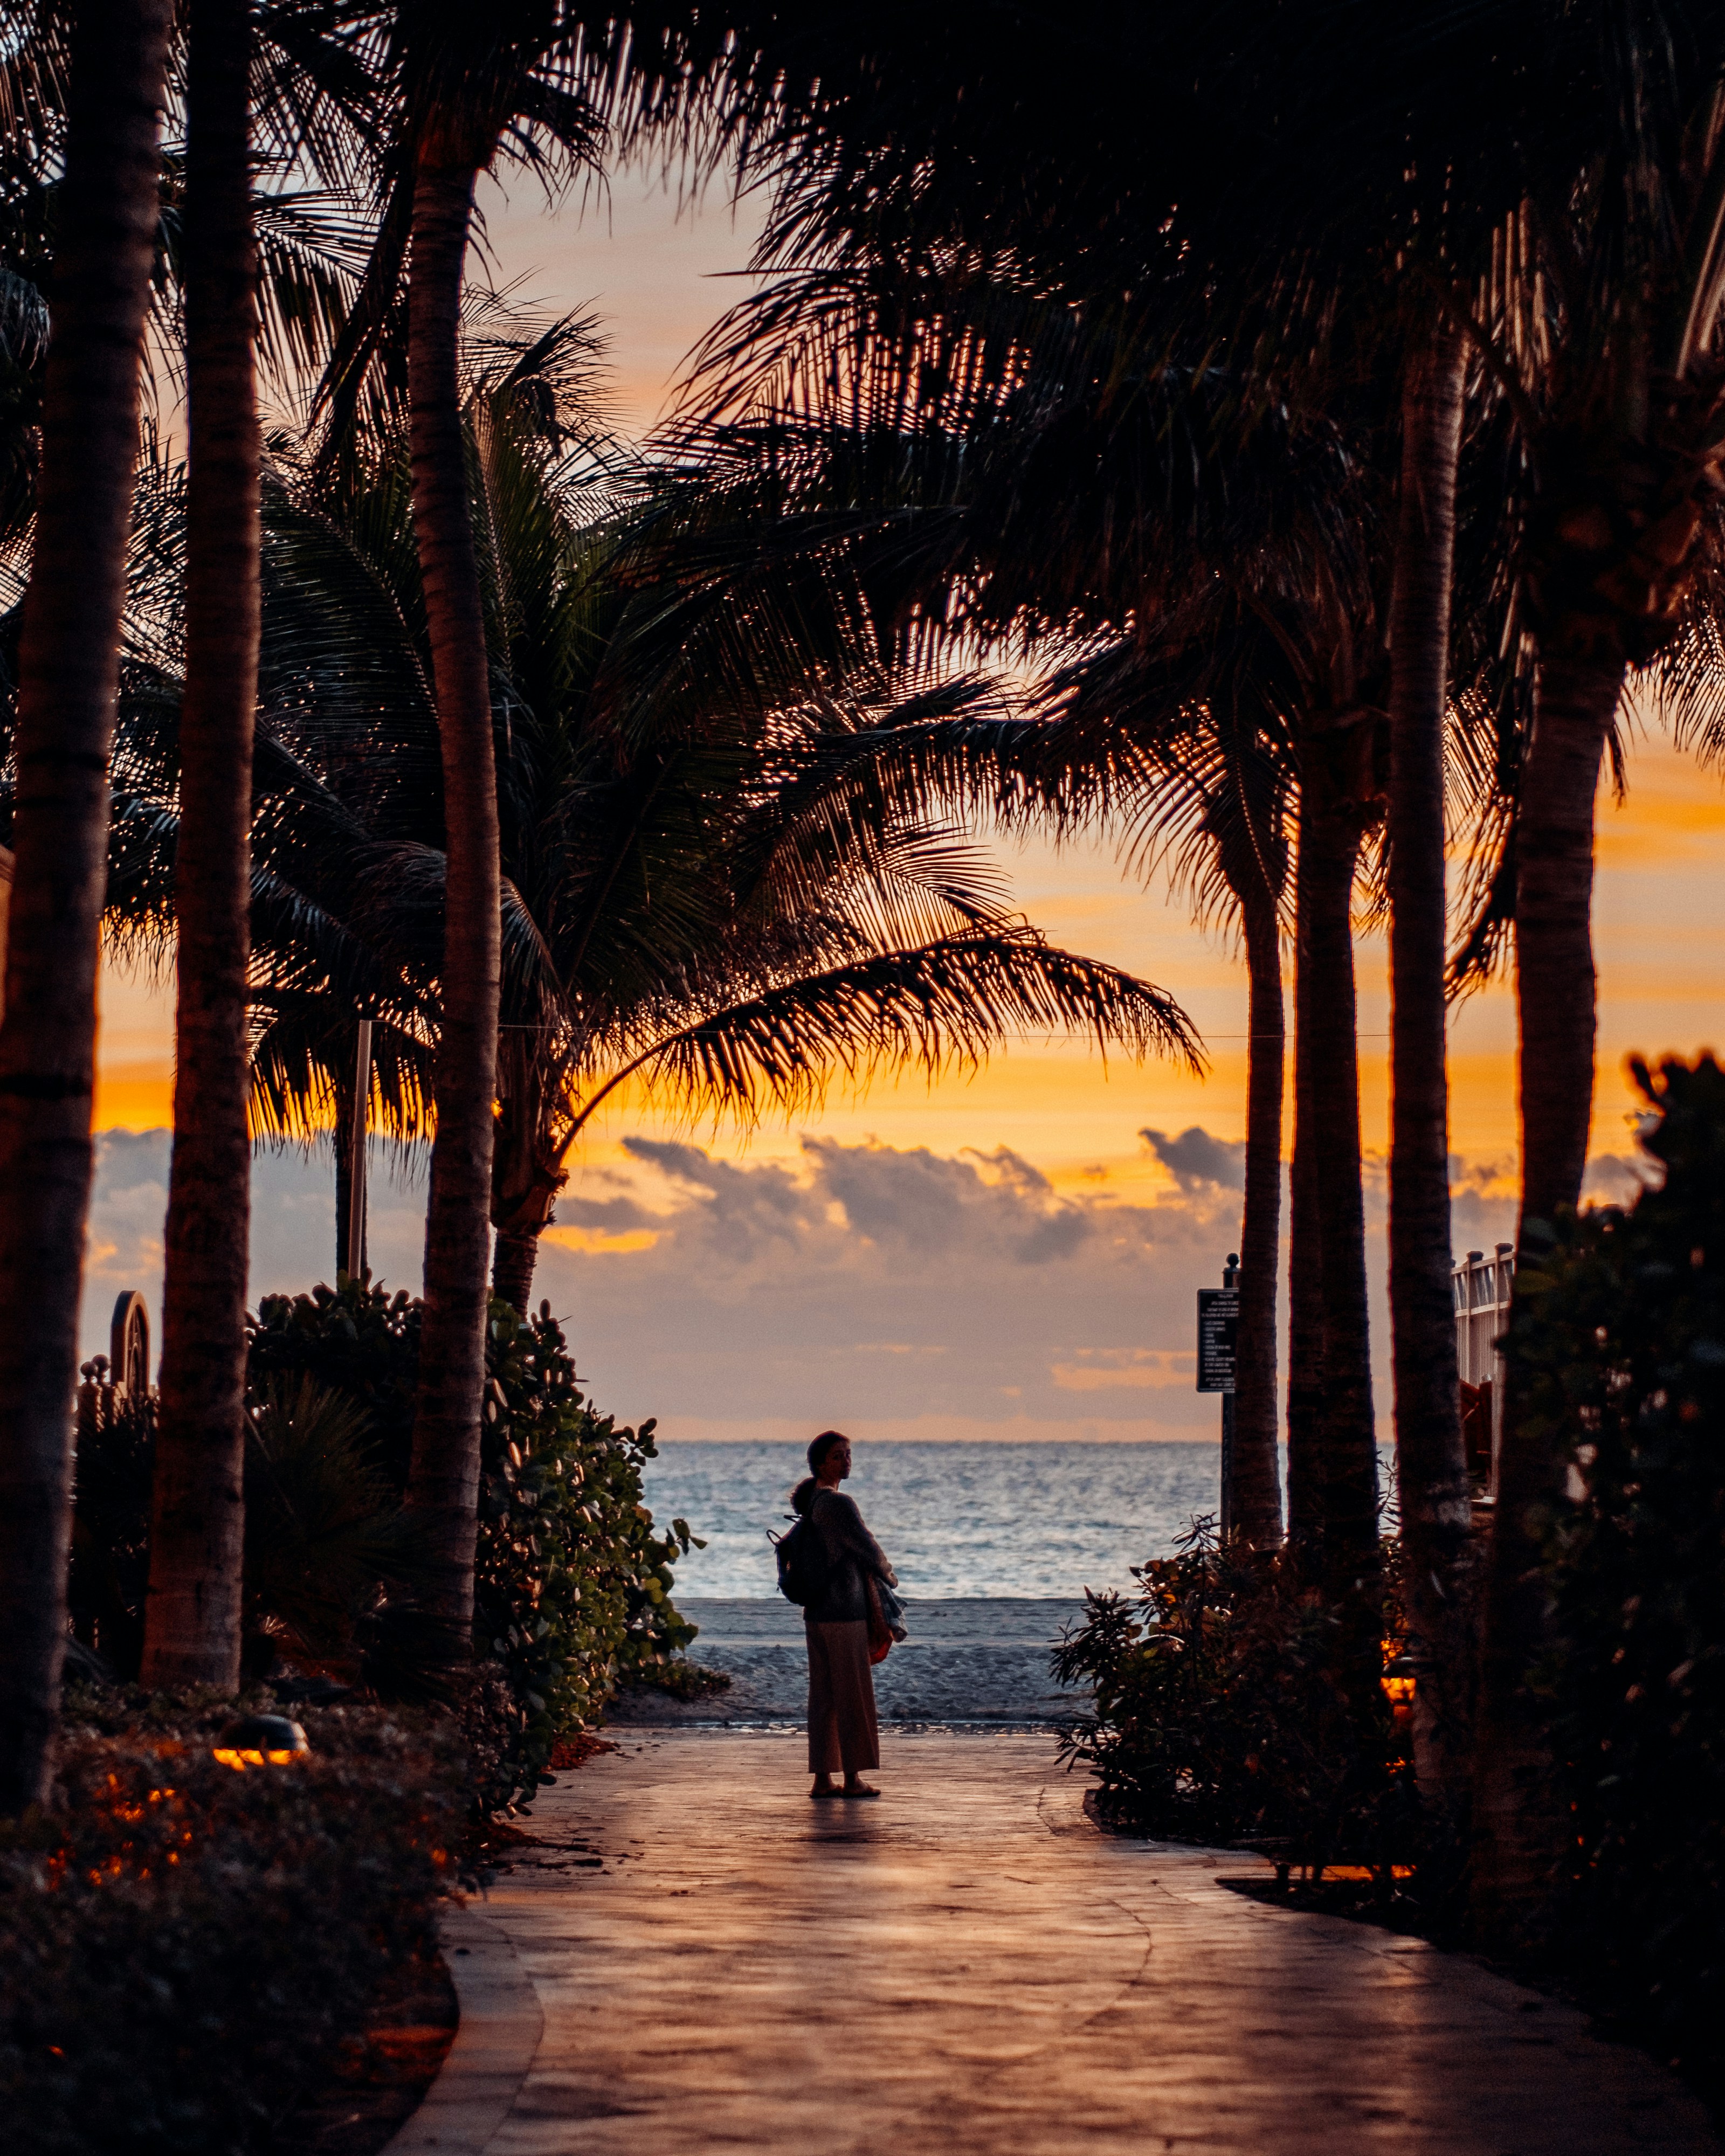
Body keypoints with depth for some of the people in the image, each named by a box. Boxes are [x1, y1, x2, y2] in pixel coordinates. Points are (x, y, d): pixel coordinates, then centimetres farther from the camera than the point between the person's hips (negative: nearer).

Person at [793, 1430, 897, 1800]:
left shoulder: (810, 1501, 11)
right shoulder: (839, 1504, -18)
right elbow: (868, 1549, -12)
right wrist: (889, 1575, 8)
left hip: (816, 1613, 9)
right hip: (844, 1613, -9)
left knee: (823, 1696, 11)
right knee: (853, 1697, 1)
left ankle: (822, 1779, 13)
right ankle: (852, 1779, 6)